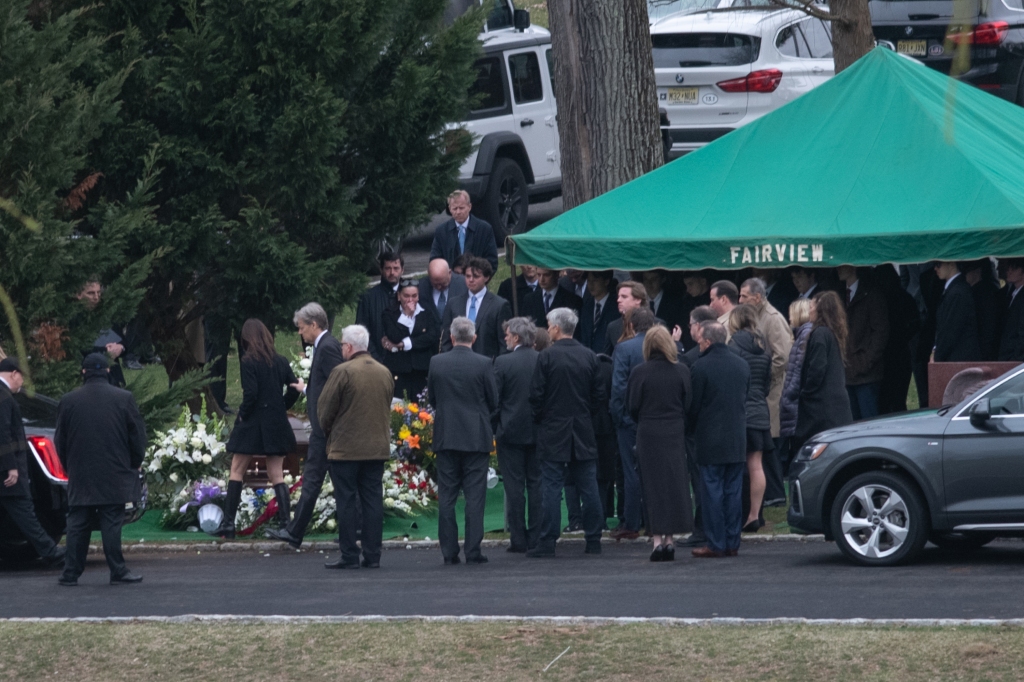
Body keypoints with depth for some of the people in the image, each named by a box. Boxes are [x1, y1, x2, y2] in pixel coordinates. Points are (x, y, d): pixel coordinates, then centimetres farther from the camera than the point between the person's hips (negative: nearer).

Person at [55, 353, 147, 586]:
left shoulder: (69, 401, 1)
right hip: (115, 475, -2)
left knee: (78, 524, 6)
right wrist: (135, 463, 15)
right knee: (111, 523, -1)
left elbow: (60, 440, 7)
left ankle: (70, 573, 5)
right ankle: (117, 571, -2)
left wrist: (69, 466, 21)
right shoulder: (123, 399, -5)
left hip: (80, 476, 2)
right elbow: (137, 434, 0)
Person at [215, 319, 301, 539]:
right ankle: (286, 522, -1)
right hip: (276, 426, 5)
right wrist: (280, 408, 12)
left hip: (252, 423, -5)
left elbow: (250, 393, -19)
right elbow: (294, 390, 3)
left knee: (236, 472, 6)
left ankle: (228, 523, 4)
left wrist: (242, 414, -5)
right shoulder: (281, 362, 4)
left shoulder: (249, 362, -12)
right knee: (277, 475, 8)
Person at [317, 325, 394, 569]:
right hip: (378, 447, 6)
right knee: (373, 500, 8)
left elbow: (324, 410, -7)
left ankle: (349, 556, -1)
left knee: (346, 503, 0)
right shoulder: (385, 373, 7)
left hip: (346, 448, -6)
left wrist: (327, 433, 11)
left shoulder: (342, 372, -13)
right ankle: (372, 555, 7)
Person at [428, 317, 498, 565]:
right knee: (475, 496, 1)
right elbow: (494, 401, -1)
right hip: (476, 437, -2)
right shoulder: (483, 364, -9)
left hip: (446, 436, 2)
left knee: (446, 497, 7)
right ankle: (473, 551, -3)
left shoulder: (436, 362, -3)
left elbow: (432, 398, 7)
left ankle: (449, 551, 6)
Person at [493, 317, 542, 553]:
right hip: (538, 432, 3)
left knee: (514, 486, 1)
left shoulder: (503, 362, -11)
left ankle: (518, 538, 1)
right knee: (537, 484, 9)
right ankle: (536, 537, 8)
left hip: (511, 431, -3)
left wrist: (492, 427, 4)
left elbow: (494, 399, -8)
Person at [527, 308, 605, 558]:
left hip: (553, 433, -4)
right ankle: (593, 540, 9)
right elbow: (599, 394, 5)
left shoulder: (547, 357, -10)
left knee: (552, 488, -2)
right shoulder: (589, 356, 3)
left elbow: (536, 394, -11)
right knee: (588, 488, 7)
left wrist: (540, 418, 5)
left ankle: (548, 541, -3)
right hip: (583, 433, 4)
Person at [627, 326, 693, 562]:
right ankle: (669, 539, 7)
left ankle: (657, 539, -5)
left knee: (653, 487, 2)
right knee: (675, 485, 9)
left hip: (648, 436, -1)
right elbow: (689, 406, -1)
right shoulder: (682, 371, -4)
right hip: (676, 436, 1)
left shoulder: (639, 373, -8)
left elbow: (633, 408, -3)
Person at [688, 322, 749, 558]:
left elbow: (693, 405, -8)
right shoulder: (742, 365, 6)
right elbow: (746, 398, 12)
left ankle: (716, 544, -1)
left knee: (712, 491, -1)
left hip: (710, 441, -6)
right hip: (737, 440, 6)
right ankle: (732, 543, 11)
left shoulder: (701, 367, -13)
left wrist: (695, 427, 10)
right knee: (733, 491, 9)